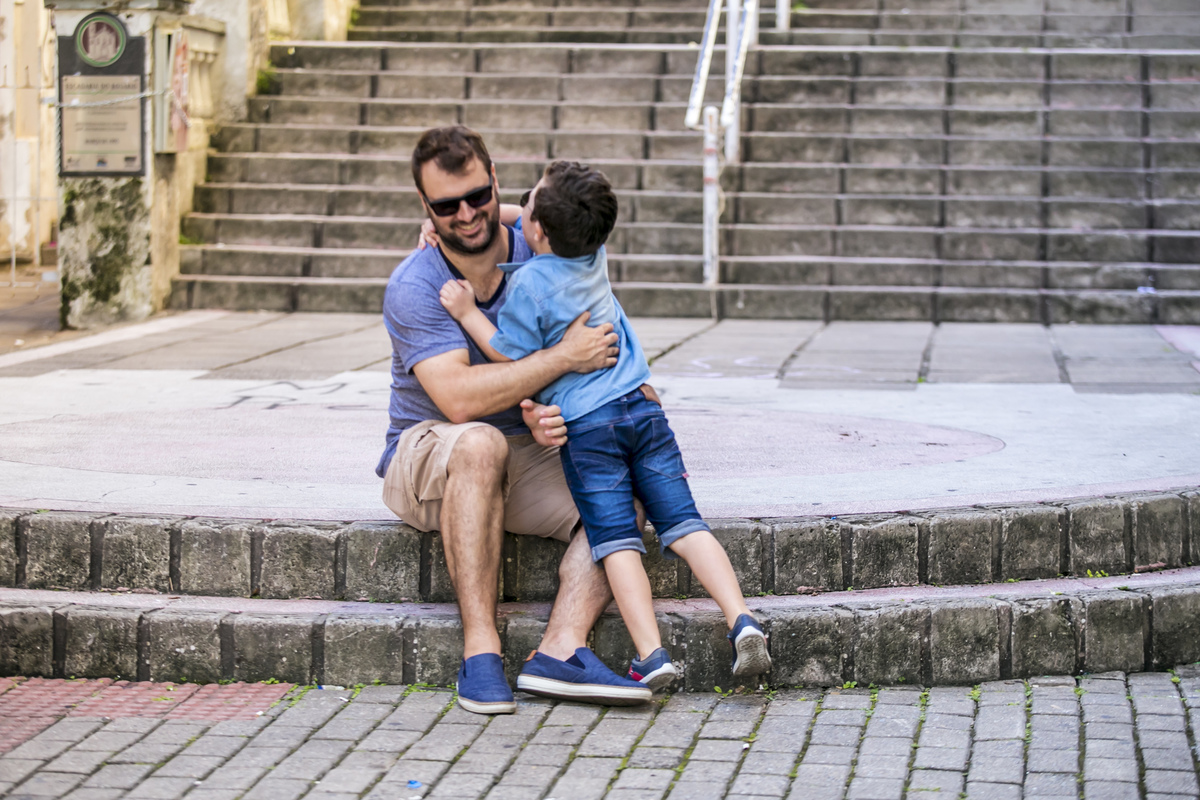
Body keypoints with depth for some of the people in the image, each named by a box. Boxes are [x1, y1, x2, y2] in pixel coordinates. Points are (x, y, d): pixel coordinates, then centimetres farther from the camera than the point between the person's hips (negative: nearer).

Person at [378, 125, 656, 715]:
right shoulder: (414, 287, -17)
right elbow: (460, 400, -30)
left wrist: (545, 414, -24)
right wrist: (564, 357, -30)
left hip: (525, 461, 4)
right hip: (426, 460, -4)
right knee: (480, 443, -38)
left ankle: (560, 649, -33)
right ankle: (479, 648, -37)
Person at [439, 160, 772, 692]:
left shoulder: (529, 283, -12)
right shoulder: (593, 253, 8)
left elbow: (511, 356, -5)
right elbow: (508, 221, 22)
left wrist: (467, 312, -1)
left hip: (587, 426, -5)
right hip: (643, 407, 5)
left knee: (617, 541, -4)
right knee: (682, 522, 3)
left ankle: (651, 654, -11)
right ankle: (740, 619, -11)